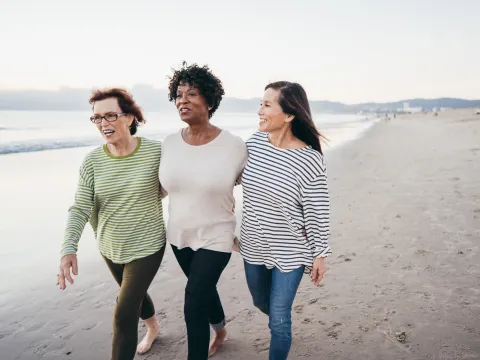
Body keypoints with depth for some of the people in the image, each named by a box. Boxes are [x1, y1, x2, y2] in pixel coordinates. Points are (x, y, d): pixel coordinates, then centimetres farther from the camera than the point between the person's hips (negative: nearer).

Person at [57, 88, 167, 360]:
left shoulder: (155, 151, -18)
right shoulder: (92, 160, -11)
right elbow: (80, 208, -16)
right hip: (110, 247, 4)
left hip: (147, 246, -4)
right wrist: (69, 248, -30)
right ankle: (154, 327, 59)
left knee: (124, 315, -5)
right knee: (134, 294, 27)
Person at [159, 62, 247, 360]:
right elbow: (161, 188, 8)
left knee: (193, 307, -5)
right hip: (179, 236, 5)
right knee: (204, 289, 26)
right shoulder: (169, 144, -6)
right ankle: (221, 331, 56)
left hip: (216, 238, -5)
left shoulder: (234, 146, -18)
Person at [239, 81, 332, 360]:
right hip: (254, 246, 5)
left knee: (279, 319, 5)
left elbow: (317, 214, -14)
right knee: (261, 304, 26)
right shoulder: (255, 141, -8)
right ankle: (281, 322, 59)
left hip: (290, 252, -5)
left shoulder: (309, 161, -22)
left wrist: (320, 255, -8)